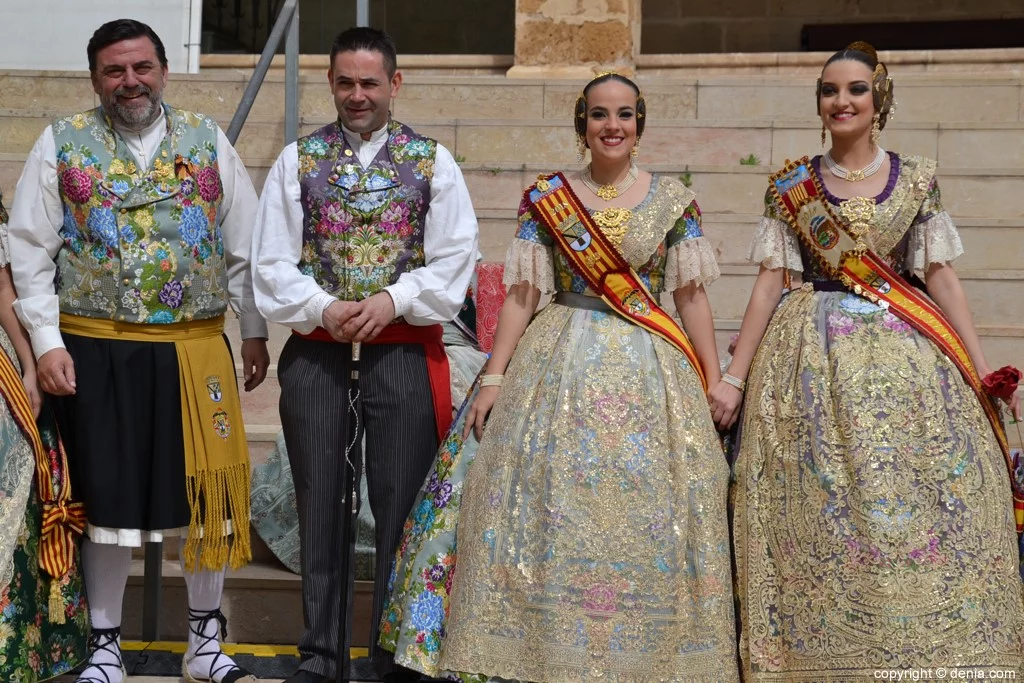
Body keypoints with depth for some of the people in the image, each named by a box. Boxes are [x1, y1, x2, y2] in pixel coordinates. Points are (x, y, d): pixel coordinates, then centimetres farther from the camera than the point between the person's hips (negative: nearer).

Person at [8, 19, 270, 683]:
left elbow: (244, 247, 10)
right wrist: (47, 343, -7)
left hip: (196, 351, 1)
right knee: (108, 499, 6)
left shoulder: (208, 141, 7)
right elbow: (30, 252, 0)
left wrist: (255, 332, 9)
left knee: (206, 495, 5)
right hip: (95, 352, -1)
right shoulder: (62, 143, 3)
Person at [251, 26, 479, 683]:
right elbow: (274, 263, 4)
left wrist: (393, 300, -13)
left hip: (405, 350, -1)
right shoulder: (297, 161, 8)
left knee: (400, 504, 2)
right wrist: (322, 309, -11)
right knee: (319, 504, 6)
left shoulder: (434, 162, 5)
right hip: (316, 352, 1)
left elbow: (454, 260, 0)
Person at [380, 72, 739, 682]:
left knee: (644, 519, 0)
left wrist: (715, 382, 2)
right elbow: (522, 294, 4)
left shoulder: (673, 200, 5)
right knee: (548, 509, -2)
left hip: (649, 373, 0)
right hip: (558, 367, 0)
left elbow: (692, 296, 6)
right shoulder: (545, 198, 5)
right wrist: (494, 377, -2)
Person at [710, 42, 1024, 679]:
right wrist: (734, 376, 0)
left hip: (905, 354, 0)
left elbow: (942, 276, 6)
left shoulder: (918, 179, 7)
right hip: (813, 359, 0)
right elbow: (770, 281, 5)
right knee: (814, 512, -2)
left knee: (918, 507, -5)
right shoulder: (790, 185, 7)